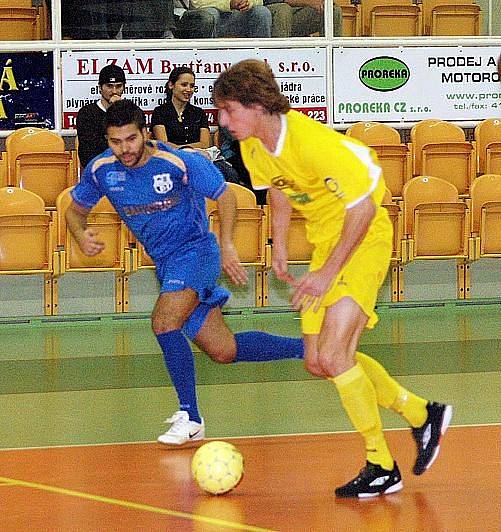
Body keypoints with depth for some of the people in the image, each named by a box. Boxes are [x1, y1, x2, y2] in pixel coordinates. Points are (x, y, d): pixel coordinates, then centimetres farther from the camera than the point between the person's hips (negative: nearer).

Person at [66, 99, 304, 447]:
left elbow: (225, 195, -4)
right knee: (224, 351, 6)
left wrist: (227, 246, -12)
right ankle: (307, 349, 24)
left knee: (164, 323, -29)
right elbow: (76, 210, 10)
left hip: (195, 251, -6)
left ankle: (190, 419, -20)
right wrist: (82, 237, -12)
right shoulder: (101, 170, -6)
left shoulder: (180, 162, -18)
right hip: (165, 262, 6)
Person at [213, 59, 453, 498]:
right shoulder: (253, 147, -3)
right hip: (325, 241, 9)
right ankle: (421, 414, 24)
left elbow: (364, 205, -24)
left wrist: (328, 272, -21)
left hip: (364, 238, -9)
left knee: (334, 354, -18)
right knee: (319, 362, 7)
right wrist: (279, 247, 10)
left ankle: (383, 468, -5)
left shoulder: (312, 141, -28)